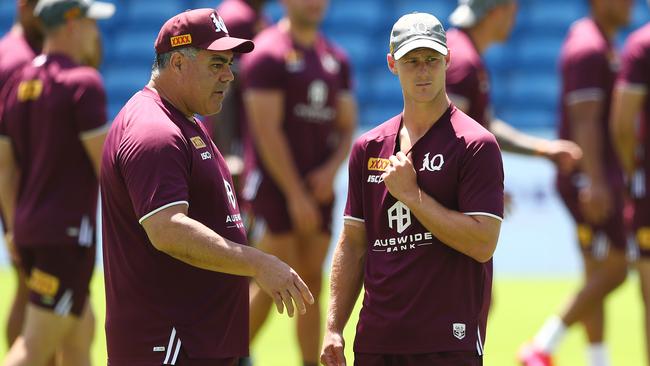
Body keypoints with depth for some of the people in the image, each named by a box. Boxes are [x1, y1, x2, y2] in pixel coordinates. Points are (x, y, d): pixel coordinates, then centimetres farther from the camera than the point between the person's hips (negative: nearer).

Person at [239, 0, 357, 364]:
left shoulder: (337, 58, 12)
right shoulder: (269, 53, -9)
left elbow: (347, 126, 15)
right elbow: (267, 130, -14)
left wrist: (331, 170, -5)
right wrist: (296, 194, -16)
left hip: (319, 186, 6)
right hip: (276, 185, -6)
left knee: (312, 284, 6)